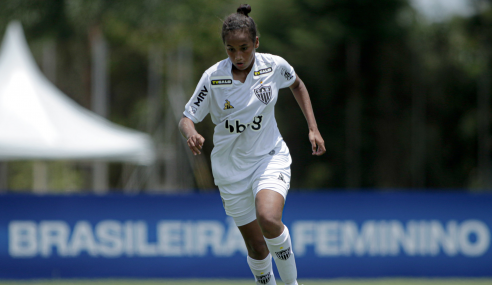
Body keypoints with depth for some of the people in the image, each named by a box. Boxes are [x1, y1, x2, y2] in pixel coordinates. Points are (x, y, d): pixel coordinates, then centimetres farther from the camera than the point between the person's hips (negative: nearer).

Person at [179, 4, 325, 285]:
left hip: (271, 157, -1)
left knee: (268, 219, -29)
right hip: (231, 169, 1)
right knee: (256, 246, 3)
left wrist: (313, 128, 9)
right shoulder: (213, 77, -12)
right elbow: (187, 118, -7)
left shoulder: (274, 66, -9)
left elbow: (297, 84, 13)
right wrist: (191, 133, -31)